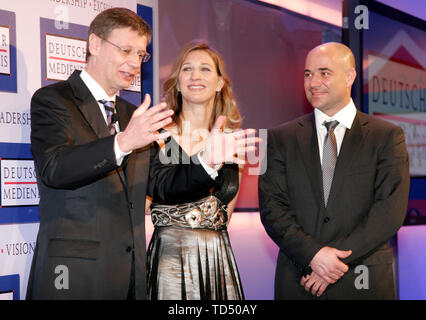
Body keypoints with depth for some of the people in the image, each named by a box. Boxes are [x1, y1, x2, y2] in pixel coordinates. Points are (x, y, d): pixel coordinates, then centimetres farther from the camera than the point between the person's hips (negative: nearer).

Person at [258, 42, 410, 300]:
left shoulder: (387, 137, 0)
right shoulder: (281, 138, 5)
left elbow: (391, 210, -9)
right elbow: (271, 206, -3)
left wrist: (338, 259, -16)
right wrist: (313, 254, -17)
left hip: (364, 284, -1)